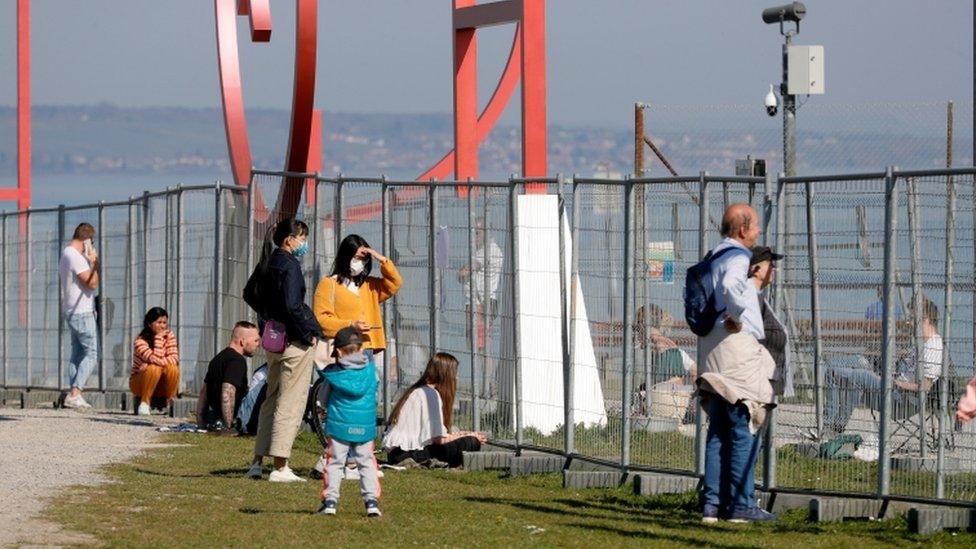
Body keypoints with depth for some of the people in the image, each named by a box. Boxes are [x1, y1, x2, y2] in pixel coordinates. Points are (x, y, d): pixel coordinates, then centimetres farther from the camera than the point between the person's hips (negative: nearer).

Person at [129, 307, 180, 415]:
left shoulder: (169, 335, -5)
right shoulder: (140, 341, -20)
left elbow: (174, 358, -15)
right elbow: (156, 360, -32)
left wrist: (160, 362, -29)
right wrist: (158, 338, -28)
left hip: (161, 384, 3)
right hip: (140, 382, -3)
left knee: (173, 368, -26)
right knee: (154, 368, -33)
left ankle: (167, 402, -10)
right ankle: (144, 403, -19)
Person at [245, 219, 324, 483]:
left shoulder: (267, 263, 10)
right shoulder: (290, 266, -16)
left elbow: (250, 294, 24)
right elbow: (292, 306, -24)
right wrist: (309, 333, -14)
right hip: (295, 342, -9)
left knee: (271, 399, 18)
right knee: (290, 402, -4)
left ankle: (257, 461, 20)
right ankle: (280, 468, -5)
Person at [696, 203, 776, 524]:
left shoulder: (714, 258, 17)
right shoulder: (737, 257, -12)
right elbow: (731, 287, -33)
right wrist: (737, 317, -18)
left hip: (712, 349, 9)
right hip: (736, 345, -9)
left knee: (718, 431, 11)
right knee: (745, 430, -5)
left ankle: (712, 503, 10)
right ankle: (741, 505, -5)